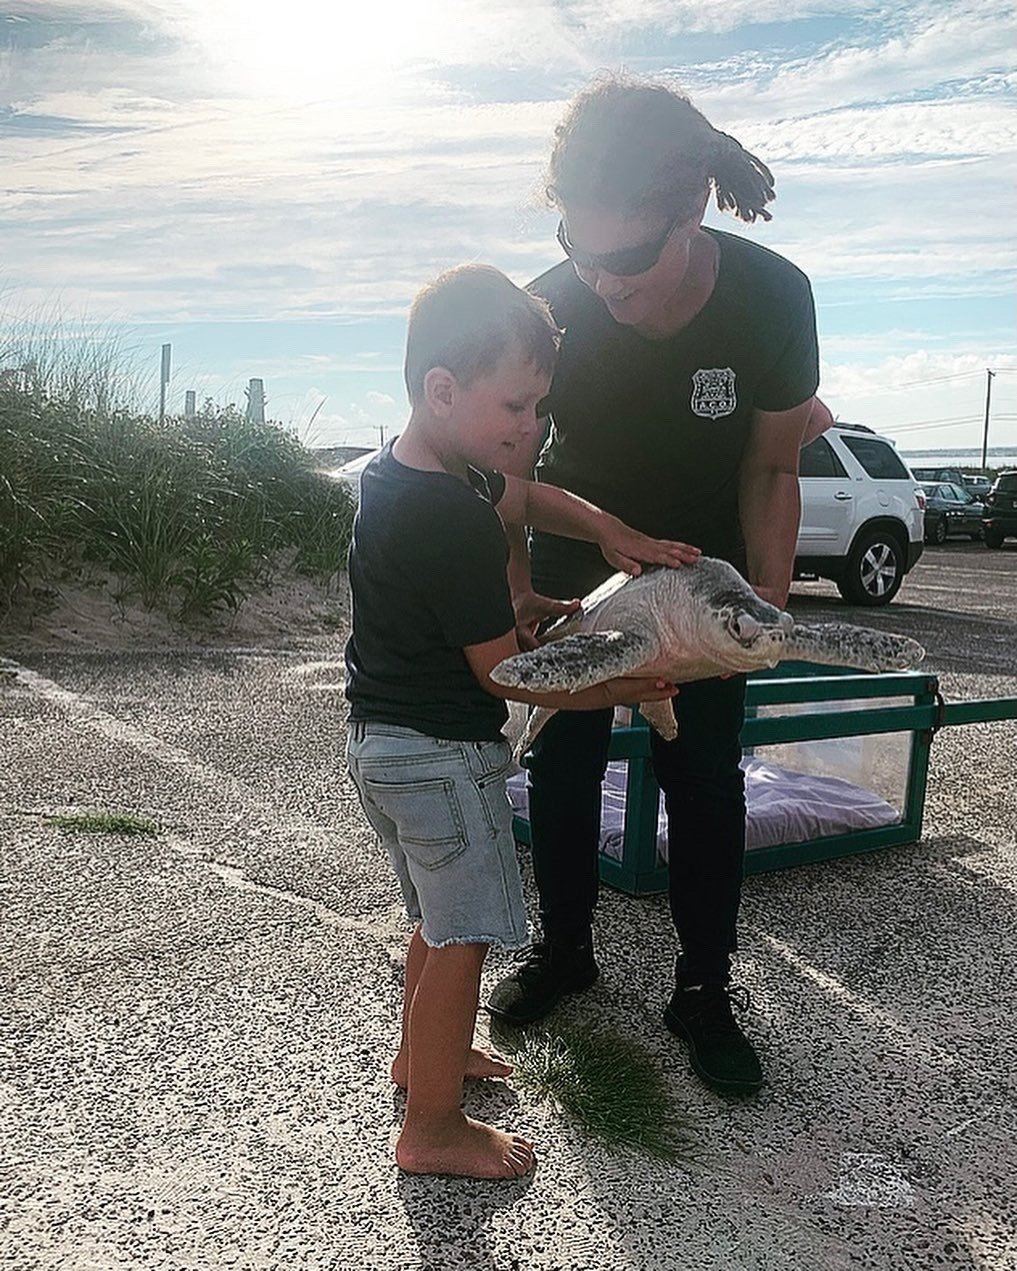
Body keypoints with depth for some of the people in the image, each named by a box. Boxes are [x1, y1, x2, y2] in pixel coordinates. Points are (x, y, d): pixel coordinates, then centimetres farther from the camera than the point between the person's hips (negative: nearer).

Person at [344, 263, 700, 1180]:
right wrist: (630, 690, -9)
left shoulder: (397, 470, 4)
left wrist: (608, 530, 2)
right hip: (441, 753, -10)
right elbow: (507, 673, -20)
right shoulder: (453, 521, -27)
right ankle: (434, 1130, 22)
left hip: (384, 738, 10)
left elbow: (525, 496, 18)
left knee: (440, 919, 26)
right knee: (461, 939, 5)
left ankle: (422, 1053, 46)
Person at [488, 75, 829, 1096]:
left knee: (704, 778, 1)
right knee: (562, 762, 7)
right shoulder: (548, 311, -26)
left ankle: (702, 992, 17)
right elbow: (509, 476, -15)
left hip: (705, 567, 0)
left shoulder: (770, 297, -25)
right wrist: (516, 593, -28)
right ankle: (564, 949, 29)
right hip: (577, 560, 1)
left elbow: (770, 471, -12)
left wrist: (769, 611, -15)